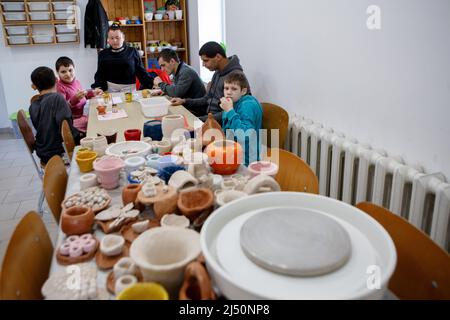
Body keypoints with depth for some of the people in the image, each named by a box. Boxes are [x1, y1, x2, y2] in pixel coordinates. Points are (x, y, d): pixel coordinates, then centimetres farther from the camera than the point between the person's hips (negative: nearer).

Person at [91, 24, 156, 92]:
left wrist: (151, 84, -6)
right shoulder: (103, 54, 8)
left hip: (129, 87, -1)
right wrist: (98, 87, -9)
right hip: (111, 88, 1)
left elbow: (141, 72, 5)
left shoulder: (133, 52, 4)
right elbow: (100, 75, 9)